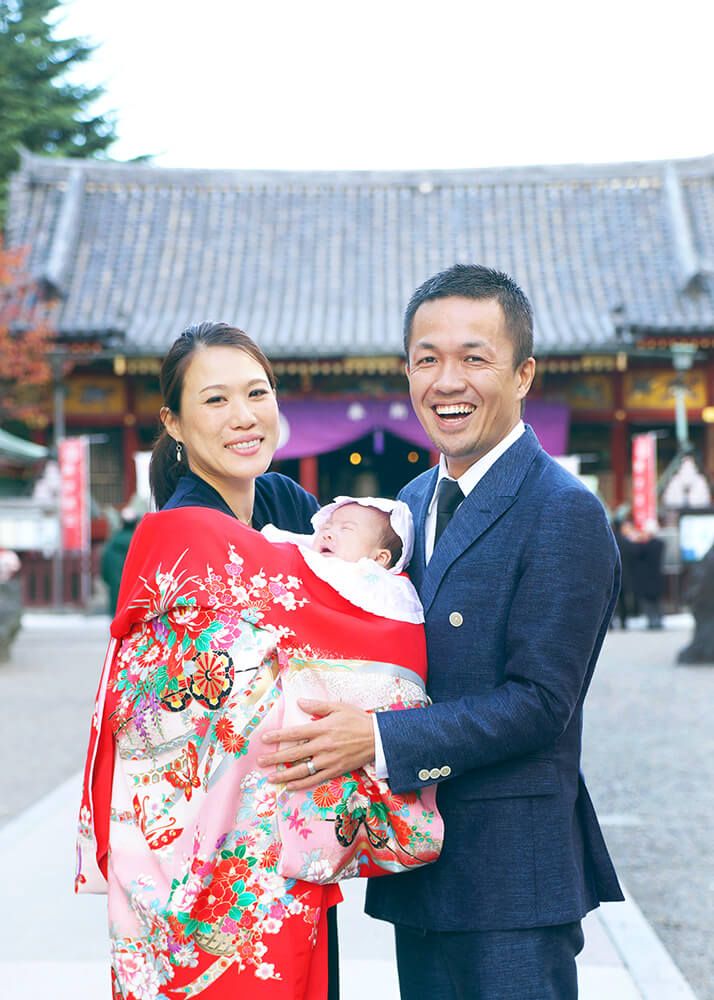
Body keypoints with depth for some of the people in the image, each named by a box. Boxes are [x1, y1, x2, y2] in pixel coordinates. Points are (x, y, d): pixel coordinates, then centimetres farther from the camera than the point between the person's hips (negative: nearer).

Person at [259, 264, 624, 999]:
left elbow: (539, 701, -19)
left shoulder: (563, 512, -14)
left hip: (511, 872, -7)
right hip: (417, 861, 7)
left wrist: (378, 738, -25)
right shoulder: (414, 501, 12)